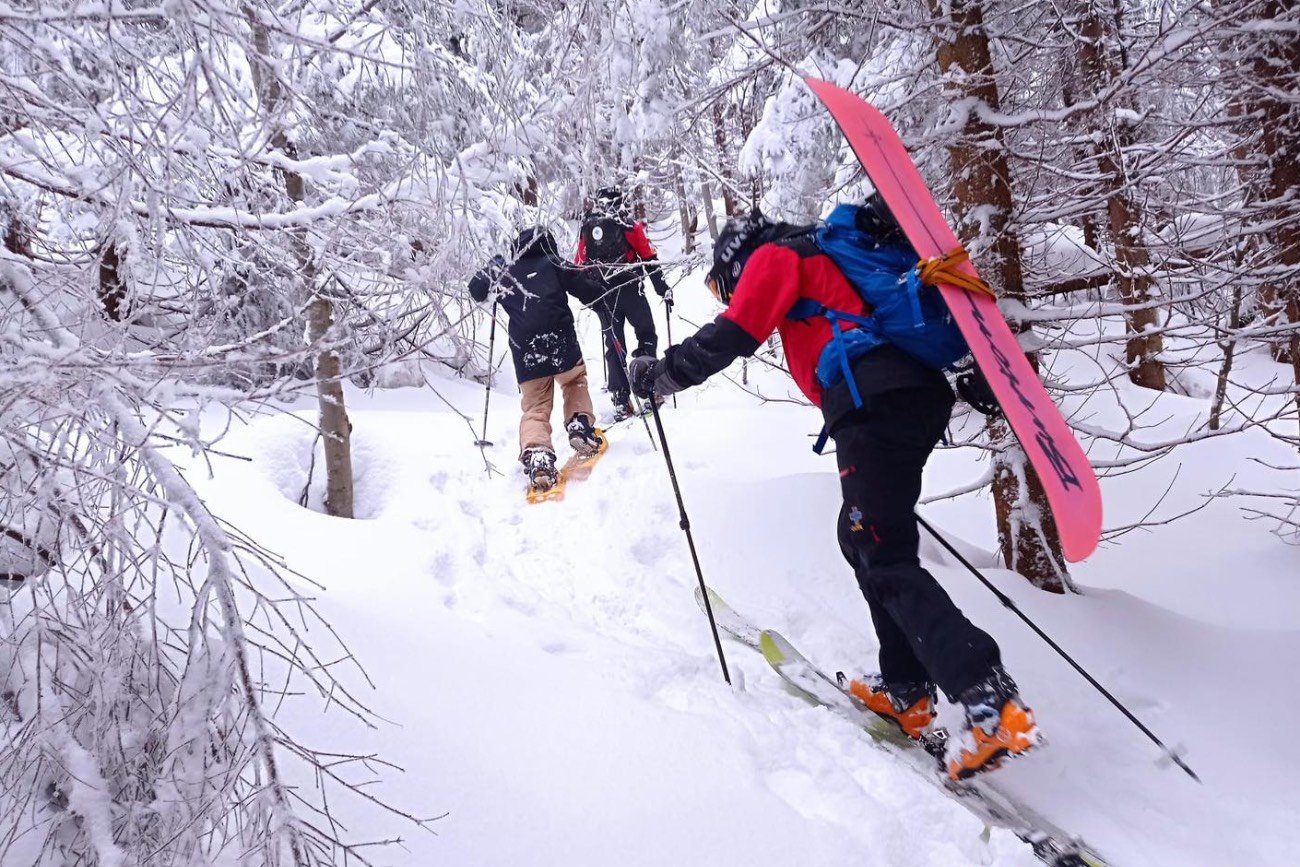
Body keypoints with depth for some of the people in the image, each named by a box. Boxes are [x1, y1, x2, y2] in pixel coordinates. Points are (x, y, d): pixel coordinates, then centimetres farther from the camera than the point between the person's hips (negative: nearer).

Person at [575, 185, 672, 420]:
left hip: (600, 294, 4)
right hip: (629, 290, -4)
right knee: (647, 335, 10)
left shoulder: (586, 228, 11)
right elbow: (649, 258, -3)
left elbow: (579, 264, 13)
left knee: (614, 345, 8)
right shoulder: (629, 225, -1)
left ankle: (621, 400, 3)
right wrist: (662, 288, 1)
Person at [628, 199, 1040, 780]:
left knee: (887, 563, -9)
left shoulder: (774, 257, 11)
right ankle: (905, 690, 20)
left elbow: (732, 335, -2)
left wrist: (663, 373, 9)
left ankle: (993, 707, -18)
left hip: (873, 404, -9)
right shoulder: (830, 256, 35)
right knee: (862, 536, 18)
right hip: (923, 394, 9)